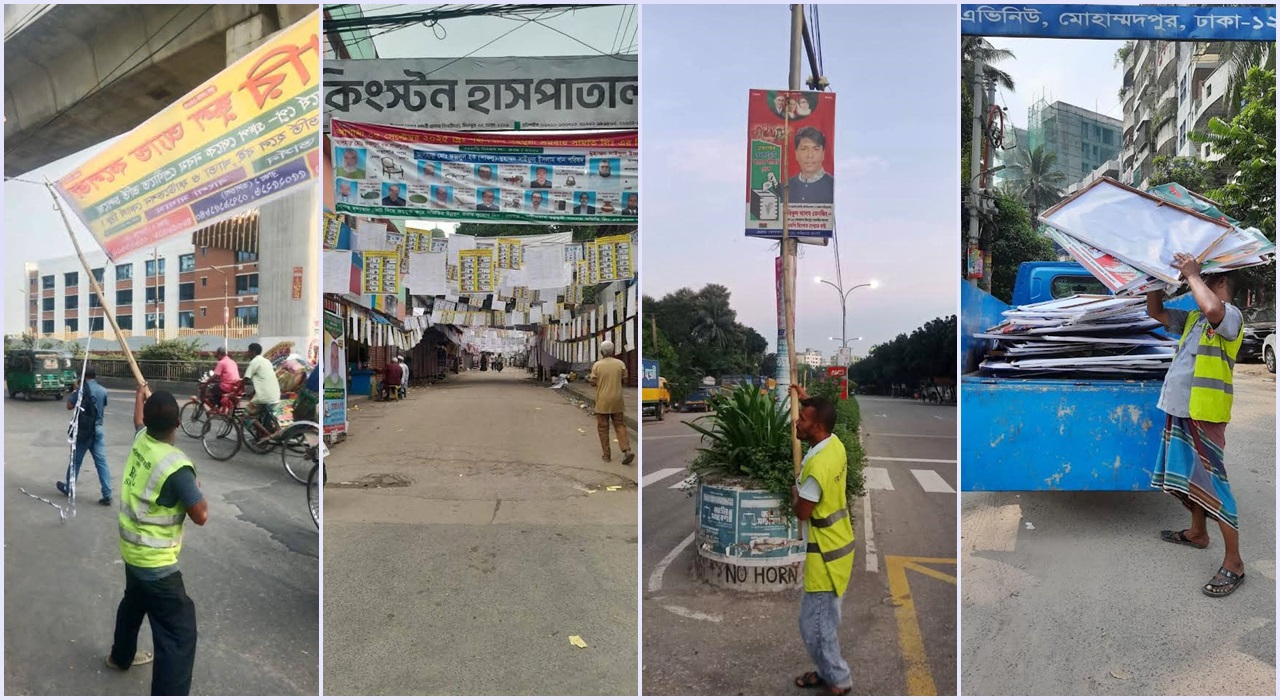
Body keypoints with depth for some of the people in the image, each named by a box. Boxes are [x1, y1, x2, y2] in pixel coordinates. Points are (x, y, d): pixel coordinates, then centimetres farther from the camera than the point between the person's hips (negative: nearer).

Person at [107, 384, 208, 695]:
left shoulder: (141, 440, -6)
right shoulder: (176, 465, -29)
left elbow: (137, 420, 21)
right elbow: (201, 516, -22)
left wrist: (142, 394, 38)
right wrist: (197, 489, -4)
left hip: (132, 550, 9)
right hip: (155, 561, -9)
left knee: (134, 602, 35)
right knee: (179, 633, -8)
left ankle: (121, 656, 59)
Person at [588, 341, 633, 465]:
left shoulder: (597, 365, -9)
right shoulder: (620, 364, -3)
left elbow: (593, 383, -6)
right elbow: (624, 380, 3)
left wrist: (589, 377, 14)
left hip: (602, 401, -2)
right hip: (617, 400, 2)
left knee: (603, 427, 8)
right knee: (619, 425, 9)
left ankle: (606, 454, 10)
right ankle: (627, 450, -7)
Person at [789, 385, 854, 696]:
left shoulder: (817, 465, -30)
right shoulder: (835, 444, -1)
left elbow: (802, 512, -19)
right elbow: (820, 415, 26)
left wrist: (794, 491, -1)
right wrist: (807, 400, 21)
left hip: (825, 554, -10)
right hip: (839, 545, 10)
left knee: (813, 623, 5)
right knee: (826, 618, 22)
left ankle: (839, 680, 20)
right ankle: (828, 671, 36)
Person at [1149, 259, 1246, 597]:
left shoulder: (1231, 314, -10)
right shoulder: (1193, 317, 16)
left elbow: (1213, 309, -34)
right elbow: (1155, 312, 26)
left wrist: (1192, 274, -20)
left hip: (1205, 413, -9)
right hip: (1180, 409, 9)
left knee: (1212, 481, -6)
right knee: (1190, 476, 21)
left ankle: (1233, 563, 1)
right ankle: (1198, 533, 39)